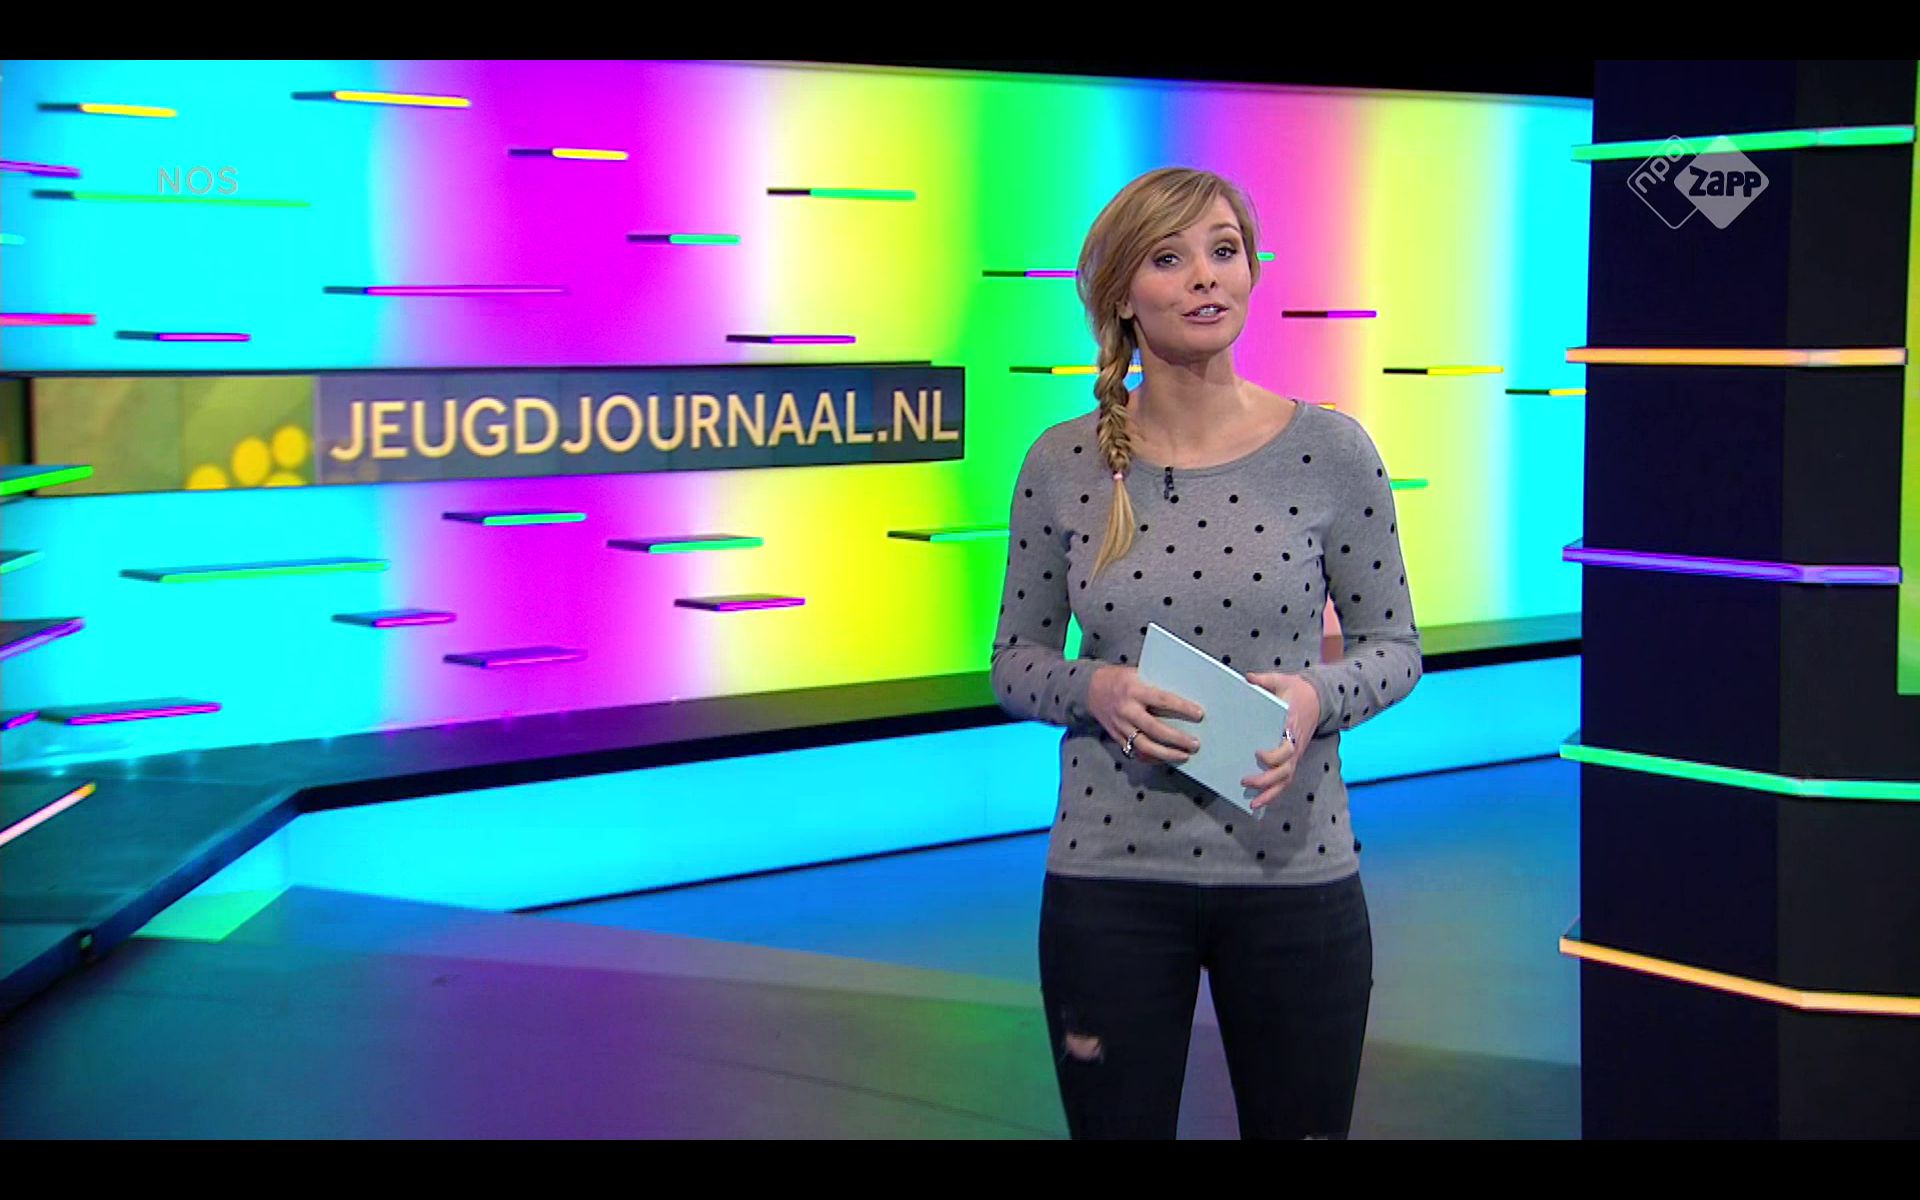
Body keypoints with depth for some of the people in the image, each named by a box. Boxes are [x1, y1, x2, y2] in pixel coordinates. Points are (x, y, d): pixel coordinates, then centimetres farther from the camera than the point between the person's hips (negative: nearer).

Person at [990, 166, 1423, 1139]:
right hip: (1108, 877, 1)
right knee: (1118, 1125, 11)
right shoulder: (1062, 464, -2)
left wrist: (1316, 696, -17)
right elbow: (1014, 663, 6)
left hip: (1293, 873, 0)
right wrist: (1096, 689, -15)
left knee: (1302, 1124, 11)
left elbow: (1394, 646, 3)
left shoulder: (1330, 451, -5)